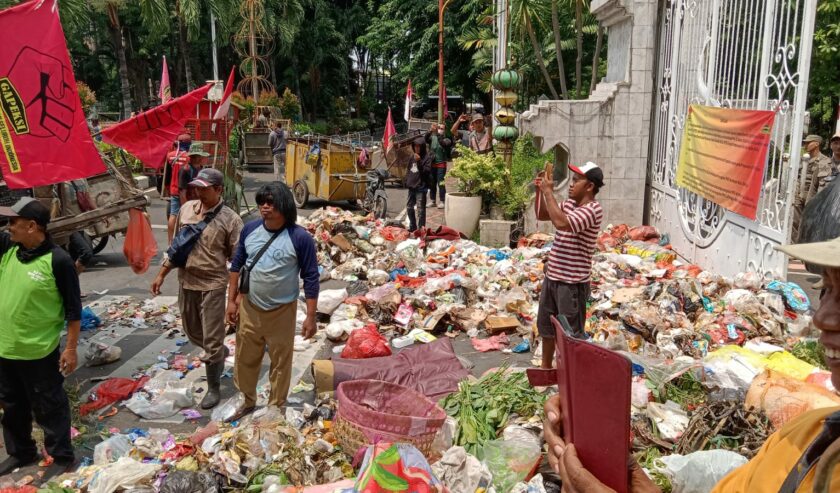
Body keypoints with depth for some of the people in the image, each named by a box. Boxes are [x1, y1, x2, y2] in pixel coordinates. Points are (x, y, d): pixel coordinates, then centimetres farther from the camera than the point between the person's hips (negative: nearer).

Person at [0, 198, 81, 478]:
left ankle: (62, 457, 24)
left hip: (39, 352, -6)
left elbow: (73, 309, -13)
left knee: (49, 408, 8)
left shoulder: (58, 260, -17)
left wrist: (71, 348, -13)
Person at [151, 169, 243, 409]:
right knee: (193, 332, 21)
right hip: (186, 282, 6)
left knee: (212, 341, 1)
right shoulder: (187, 208, 2)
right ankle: (221, 353, 49)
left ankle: (213, 388, 19)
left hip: (213, 286, -6)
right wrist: (162, 274, 12)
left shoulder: (230, 219, -14)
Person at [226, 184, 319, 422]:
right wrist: (232, 300, 8)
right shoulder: (250, 229, -3)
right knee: (245, 358, 18)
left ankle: (276, 406, 32)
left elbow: (310, 278, -12)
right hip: (249, 308, 4)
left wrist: (311, 316, -12)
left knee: (280, 361, 11)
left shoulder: (300, 238, -17)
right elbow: (237, 265, 9)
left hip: (282, 311, -4)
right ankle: (248, 400, 41)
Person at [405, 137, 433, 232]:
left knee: (420, 208, -6)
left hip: (421, 187, -8)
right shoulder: (412, 157, 13)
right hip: (411, 186, 8)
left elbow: (427, 171, -16)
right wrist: (406, 181, 11)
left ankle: (421, 228, -1)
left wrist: (419, 161, -22)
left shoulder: (427, 158, -6)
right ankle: (412, 226, 30)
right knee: (409, 207, 16)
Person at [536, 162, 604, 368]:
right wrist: (540, 191, 2)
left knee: (572, 333, 2)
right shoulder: (569, 203, 6)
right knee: (545, 325, 22)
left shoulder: (593, 209, -20)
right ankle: (546, 366, 40)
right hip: (552, 276, 9)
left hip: (572, 282, -9)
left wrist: (549, 192, -25)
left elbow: (561, 223, -34)